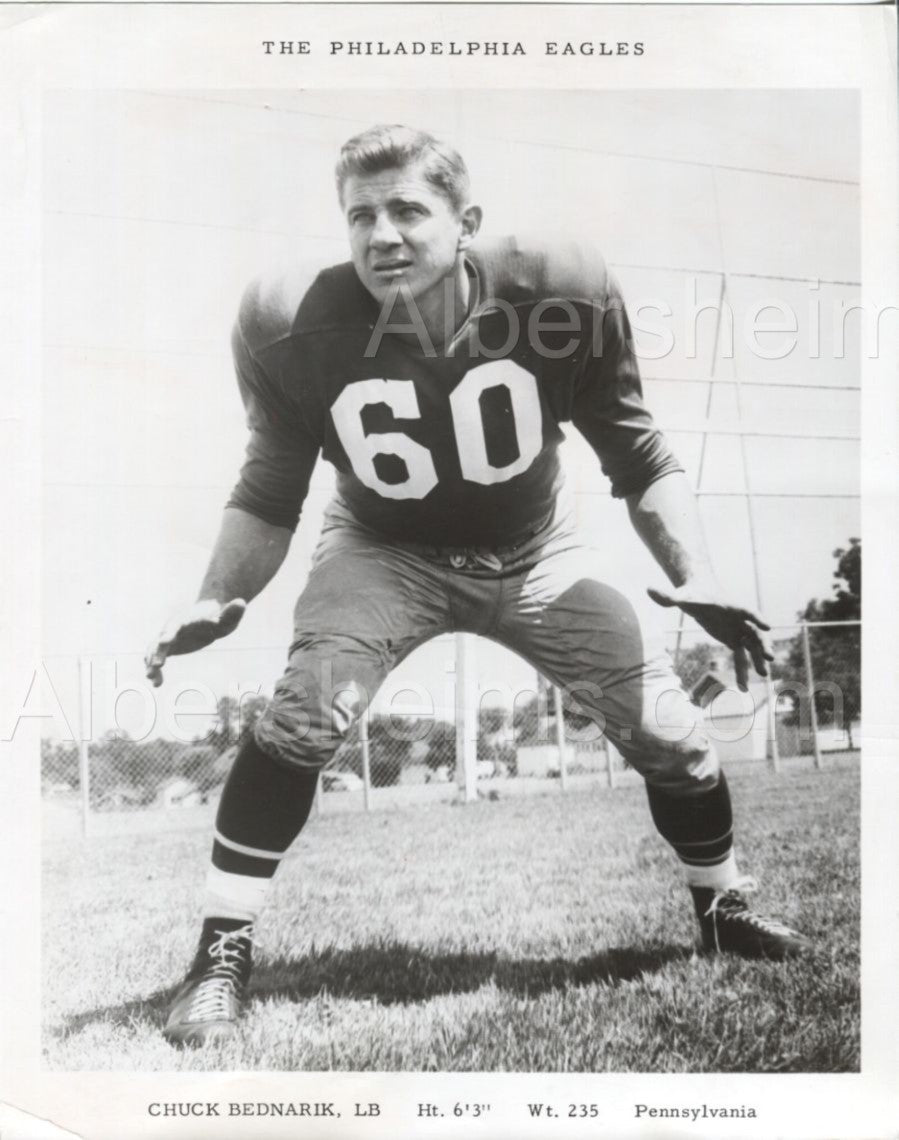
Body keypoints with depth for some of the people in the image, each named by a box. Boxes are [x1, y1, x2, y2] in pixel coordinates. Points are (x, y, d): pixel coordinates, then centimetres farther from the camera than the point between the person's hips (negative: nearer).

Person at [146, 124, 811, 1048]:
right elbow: (271, 490, -10)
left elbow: (640, 460, -12)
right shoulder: (297, 327, -23)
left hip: (535, 555, 2)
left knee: (670, 733, 0)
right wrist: (217, 600, -25)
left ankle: (722, 907, 31)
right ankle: (222, 953, -6)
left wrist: (697, 581, -22)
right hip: (386, 553, -1)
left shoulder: (558, 295, -24)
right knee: (300, 716, -26)